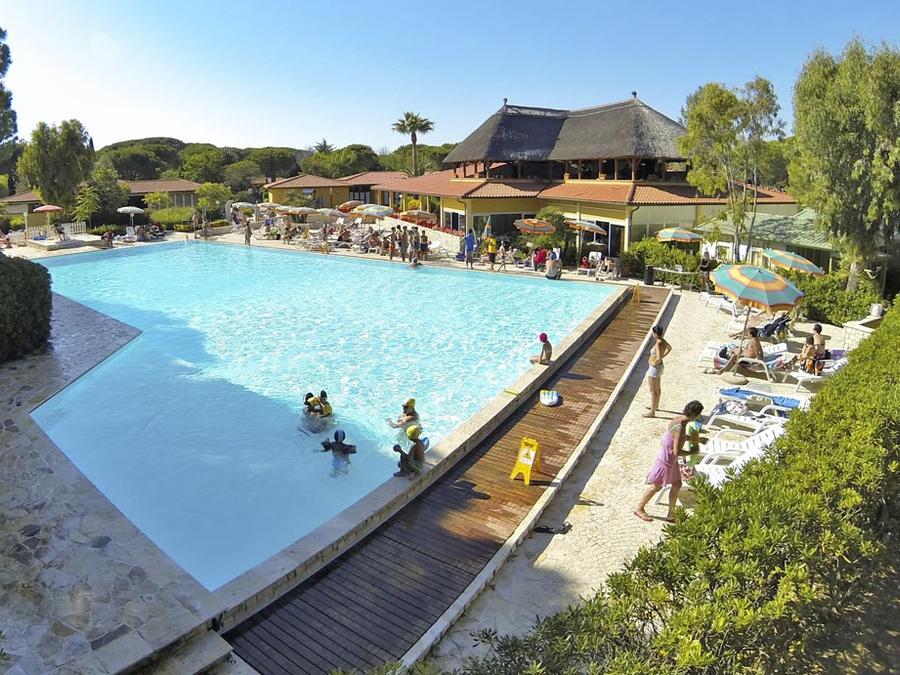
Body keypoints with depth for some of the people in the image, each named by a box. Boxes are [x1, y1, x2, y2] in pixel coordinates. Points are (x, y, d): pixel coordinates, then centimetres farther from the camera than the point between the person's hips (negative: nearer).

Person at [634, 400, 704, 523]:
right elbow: (676, 452, -30)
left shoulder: (678, 418, -4)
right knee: (656, 486, 9)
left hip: (671, 460, 9)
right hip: (666, 460, -9)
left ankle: (671, 514, 31)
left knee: (677, 485, 18)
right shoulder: (680, 428, -32)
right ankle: (639, 509, 27)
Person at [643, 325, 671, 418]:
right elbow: (669, 348, 18)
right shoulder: (662, 341, -3)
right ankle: (656, 405, 46)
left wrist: (654, 363, -18)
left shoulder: (658, 344, -30)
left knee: (653, 391, 4)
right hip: (659, 367, 10)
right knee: (657, 388, 26)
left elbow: (658, 359, -37)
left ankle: (652, 412, 16)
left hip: (654, 369, -10)